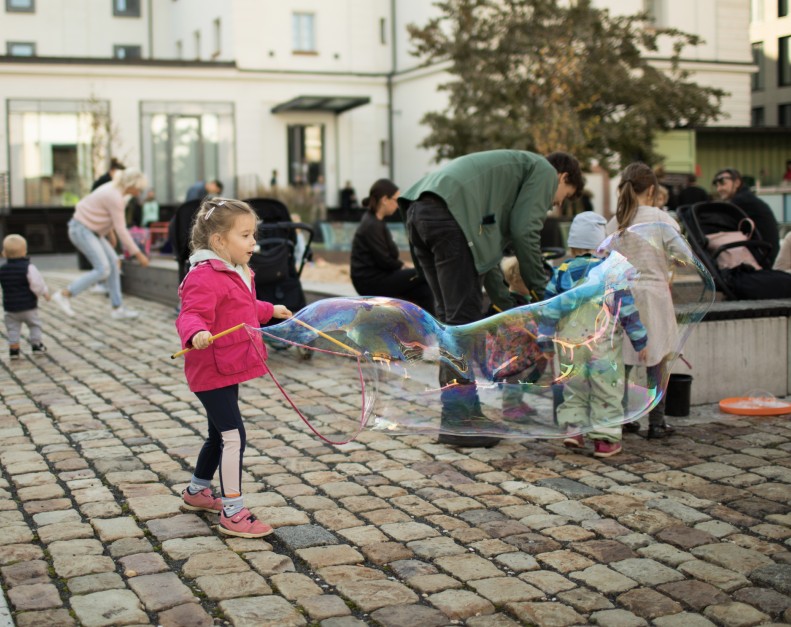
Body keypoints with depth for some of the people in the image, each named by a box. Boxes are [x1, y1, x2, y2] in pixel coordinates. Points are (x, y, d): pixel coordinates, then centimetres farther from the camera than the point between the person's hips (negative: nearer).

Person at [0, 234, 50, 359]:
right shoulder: (28, 268, -15)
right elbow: (36, 284, -17)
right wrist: (45, 292, -2)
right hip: (28, 305, -3)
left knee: (12, 327, 11)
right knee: (34, 324, 14)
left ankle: (13, 348, 6)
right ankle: (36, 345, 17)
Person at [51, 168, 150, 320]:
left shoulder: (115, 189, 7)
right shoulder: (115, 197, -22)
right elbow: (121, 230, -21)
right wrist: (137, 254, -17)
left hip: (89, 229, 10)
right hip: (82, 229, -10)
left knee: (113, 261, 6)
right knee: (102, 270, -15)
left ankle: (117, 308, 9)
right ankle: (64, 295, -9)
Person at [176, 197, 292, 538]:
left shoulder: (237, 273, 12)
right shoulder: (204, 277, -21)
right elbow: (191, 315, -32)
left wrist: (270, 310, 42)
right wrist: (197, 334, -52)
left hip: (229, 369, 11)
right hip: (211, 370, -11)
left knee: (219, 435, 22)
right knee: (233, 435, -11)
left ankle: (197, 491, 41)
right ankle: (233, 513, -5)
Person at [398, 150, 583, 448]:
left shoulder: (515, 168, 39)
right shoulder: (545, 171, 13)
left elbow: (488, 247, 34)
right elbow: (524, 231, -2)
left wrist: (508, 305, 32)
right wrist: (539, 289, 9)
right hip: (450, 213, -10)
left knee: (450, 315, 16)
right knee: (464, 319, -5)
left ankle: (458, 409, 24)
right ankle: (457, 420, -2)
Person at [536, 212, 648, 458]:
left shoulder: (561, 273, 3)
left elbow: (549, 311, 4)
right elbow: (626, 308, -4)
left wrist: (546, 343, 12)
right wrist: (640, 342, 3)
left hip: (570, 345, 3)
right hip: (604, 344, -3)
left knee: (573, 389, 17)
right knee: (606, 391, 5)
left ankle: (573, 429, 9)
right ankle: (605, 438, 4)